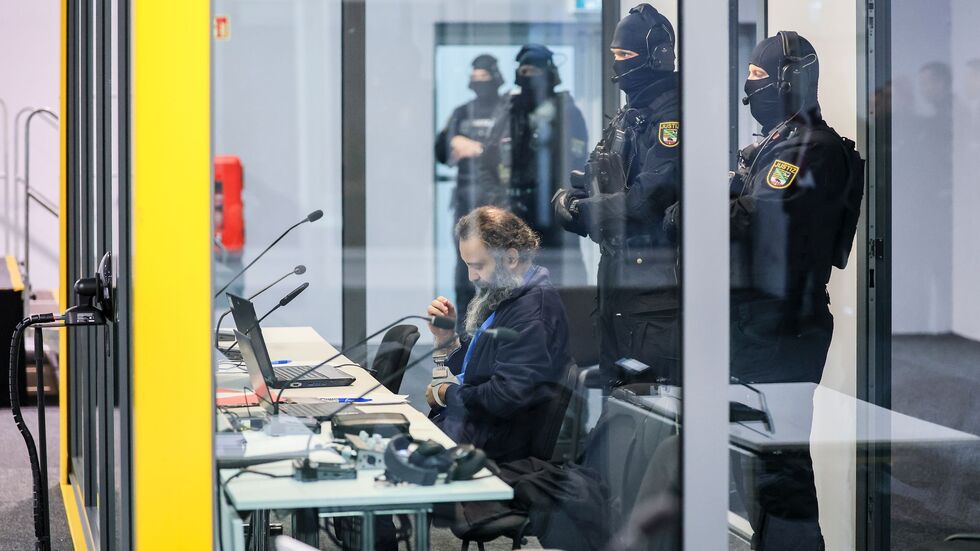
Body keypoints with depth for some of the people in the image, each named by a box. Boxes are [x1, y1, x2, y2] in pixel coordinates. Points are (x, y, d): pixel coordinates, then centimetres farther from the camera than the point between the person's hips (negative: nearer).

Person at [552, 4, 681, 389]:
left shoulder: (672, 117, -16)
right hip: (617, 270, 10)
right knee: (614, 384, 19)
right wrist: (570, 197, -4)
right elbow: (593, 176, 19)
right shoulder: (626, 117, 16)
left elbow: (647, 199, -23)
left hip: (654, 278, -10)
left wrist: (579, 211, -13)